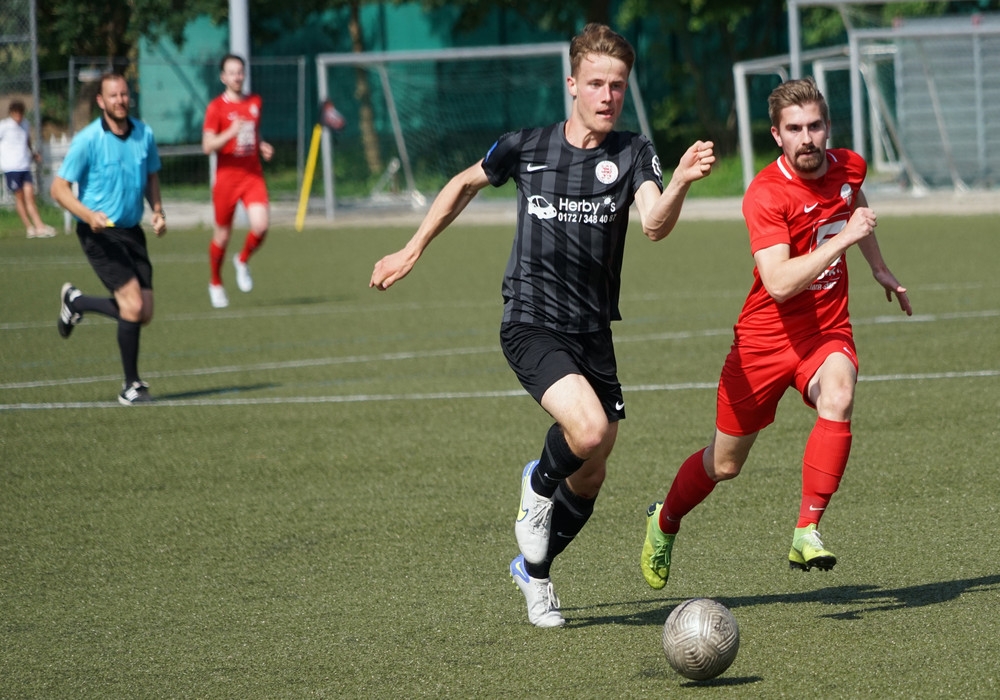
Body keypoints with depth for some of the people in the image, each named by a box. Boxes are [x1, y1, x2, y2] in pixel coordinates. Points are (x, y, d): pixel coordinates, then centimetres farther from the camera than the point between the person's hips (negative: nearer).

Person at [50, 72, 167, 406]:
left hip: (132, 231, 6)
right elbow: (59, 188, -10)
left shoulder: (144, 135, 3)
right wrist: (88, 214, -26)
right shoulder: (88, 140, -12)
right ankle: (131, 385, -3)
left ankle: (76, 302, 28)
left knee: (143, 313, 3)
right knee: (133, 305, -17)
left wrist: (157, 210, 3)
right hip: (99, 232, -6)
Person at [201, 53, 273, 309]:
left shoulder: (255, 102, 10)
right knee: (222, 234, 5)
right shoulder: (216, 107, -6)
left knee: (261, 225, -18)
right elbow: (207, 146, -13)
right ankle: (216, 283, 28)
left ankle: (243, 261, 13)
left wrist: (262, 146, 6)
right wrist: (230, 132, -29)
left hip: (253, 175, 3)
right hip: (227, 175, -3)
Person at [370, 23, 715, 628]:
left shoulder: (632, 154, -3)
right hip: (531, 324, -3)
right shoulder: (527, 147, -2)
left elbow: (655, 225, -22)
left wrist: (682, 182, -42)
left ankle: (535, 567, 36)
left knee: (591, 476, 10)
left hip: (593, 332, 3)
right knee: (589, 429, -28)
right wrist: (413, 251, 20)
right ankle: (539, 484, 5)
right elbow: (466, 184, 19)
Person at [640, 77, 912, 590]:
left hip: (827, 332, 3)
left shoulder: (848, 167, -3)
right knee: (724, 464, 10)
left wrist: (880, 268, 30)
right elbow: (780, 283, -33)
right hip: (765, 338, -3)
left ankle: (807, 533, -30)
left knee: (837, 398, -33)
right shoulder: (765, 195, -22)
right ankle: (664, 522, 42)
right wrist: (843, 239, -35)